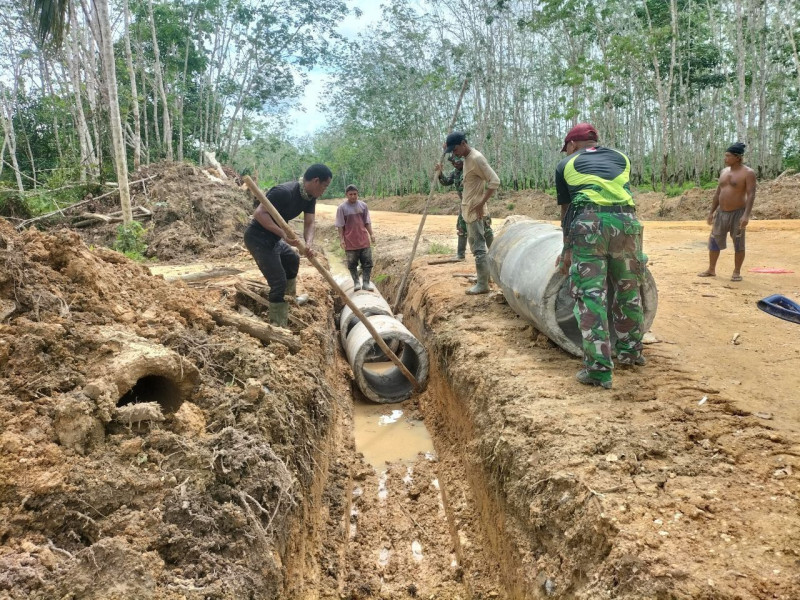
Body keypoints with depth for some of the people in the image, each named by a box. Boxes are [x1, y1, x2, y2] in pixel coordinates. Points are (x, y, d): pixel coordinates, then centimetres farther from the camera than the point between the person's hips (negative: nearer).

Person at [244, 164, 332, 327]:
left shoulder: (310, 197, 0)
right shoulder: (284, 192, -28)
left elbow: (309, 224, -5)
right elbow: (259, 213, -32)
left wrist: (308, 245, -25)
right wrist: (283, 233, -41)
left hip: (273, 239, 10)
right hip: (258, 239, -10)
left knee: (293, 260, 30)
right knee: (279, 282, -14)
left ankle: (290, 299, 50)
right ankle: (278, 328, -8)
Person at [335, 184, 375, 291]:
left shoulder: (363, 205, 4)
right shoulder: (342, 208, -5)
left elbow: (367, 222, 10)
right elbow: (340, 226, -4)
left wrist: (371, 234, 5)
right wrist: (341, 239, -9)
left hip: (364, 240, 3)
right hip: (350, 241, -2)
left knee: (367, 262, 1)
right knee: (352, 264, 5)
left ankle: (366, 283, 7)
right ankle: (356, 282, 17)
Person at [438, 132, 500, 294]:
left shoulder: (476, 158, -18)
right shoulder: (466, 158, 11)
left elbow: (495, 181, -22)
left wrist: (481, 203, -23)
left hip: (475, 210, -10)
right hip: (468, 210, 10)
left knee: (478, 247, -7)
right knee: (476, 245, 17)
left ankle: (482, 284, -3)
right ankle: (483, 277, 27)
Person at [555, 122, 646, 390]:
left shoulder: (566, 164, 19)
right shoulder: (621, 158, 28)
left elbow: (566, 210, 19)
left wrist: (568, 249, 28)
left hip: (587, 224, -3)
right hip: (626, 222, 3)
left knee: (591, 296, -1)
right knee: (629, 291, 19)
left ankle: (598, 369, -4)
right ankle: (630, 351, 34)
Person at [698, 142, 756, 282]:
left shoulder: (748, 173, -10)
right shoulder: (724, 171, 11)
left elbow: (751, 194, -17)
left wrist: (746, 215, -26)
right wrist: (712, 212, 14)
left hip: (738, 213, -6)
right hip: (721, 212, 7)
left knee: (738, 244, 1)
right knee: (714, 241, 8)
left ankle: (737, 272, 11)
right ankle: (711, 269, 19)